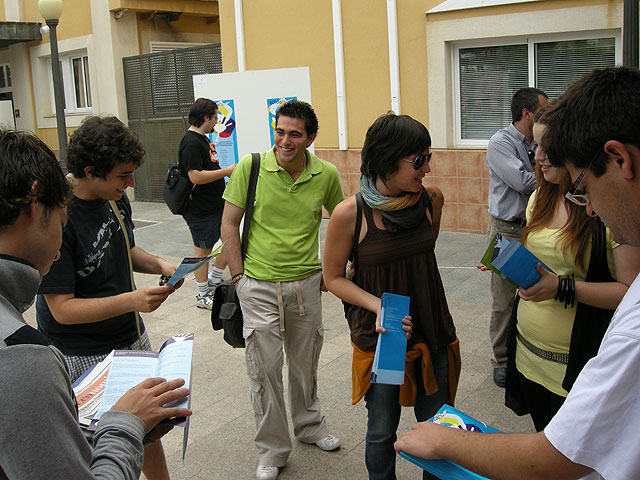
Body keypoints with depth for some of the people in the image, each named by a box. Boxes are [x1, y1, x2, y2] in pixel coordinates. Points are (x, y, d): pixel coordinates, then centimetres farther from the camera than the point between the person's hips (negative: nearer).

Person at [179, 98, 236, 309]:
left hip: (216, 205, 10)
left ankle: (214, 279, 30)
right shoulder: (191, 143, -18)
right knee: (203, 251, 2)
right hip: (200, 210, -10)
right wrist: (226, 171, -19)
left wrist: (228, 173, 14)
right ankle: (203, 295, 15)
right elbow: (196, 176, -27)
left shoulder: (202, 139, 14)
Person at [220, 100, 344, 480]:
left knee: (306, 362, 19)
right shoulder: (251, 167, -12)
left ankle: (309, 424, 44)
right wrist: (239, 275, -6)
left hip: (306, 284, 2)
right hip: (259, 287, -2)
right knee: (265, 370, 4)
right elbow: (229, 224, -4)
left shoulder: (327, 175, -6)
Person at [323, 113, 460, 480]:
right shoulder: (350, 213, -18)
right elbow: (334, 277, -7)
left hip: (433, 332, 3)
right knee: (382, 432, 13)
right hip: (379, 337, -3)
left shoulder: (431, 198, -7)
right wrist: (378, 305, -21)